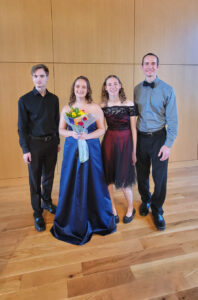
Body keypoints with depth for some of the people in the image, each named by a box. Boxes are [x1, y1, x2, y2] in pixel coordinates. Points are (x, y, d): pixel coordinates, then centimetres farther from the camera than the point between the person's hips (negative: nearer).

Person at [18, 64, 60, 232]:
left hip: (51, 142, 3)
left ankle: (47, 202, 36)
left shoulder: (53, 99, 5)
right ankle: (37, 213, 21)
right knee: (35, 179, 6)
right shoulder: (25, 100, -5)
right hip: (34, 144, -3)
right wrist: (25, 150, -8)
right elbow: (22, 127, -5)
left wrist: (58, 141, 9)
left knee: (49, 176, 15)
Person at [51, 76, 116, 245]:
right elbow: (61, 130, 7)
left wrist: (88, 135, -18)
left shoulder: (95, 108, 2)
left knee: (92, 183, 3)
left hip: (91, 149, -1)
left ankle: (96, 219, 24)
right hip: (71, 150, 2)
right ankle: (72, 220, 24)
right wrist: (72, 134, -13)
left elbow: (102, 129, -1)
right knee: (71, 184, 5)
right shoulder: (66, 109, 8)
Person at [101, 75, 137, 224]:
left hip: (125, 142, -3)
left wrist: (134, 151, -4)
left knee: (124, 179, 2)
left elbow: (133, 129, -3)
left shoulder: (129, 104, -4)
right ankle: (113, 210, 27)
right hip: (108, 142, 3)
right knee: (108, 178, 6)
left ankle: (131, 209, 29)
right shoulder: (102, 106, 4)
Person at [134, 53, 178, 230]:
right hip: (140, 137, 3)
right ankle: (145, 201, 39)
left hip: (158, 137, -2)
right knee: (142, 174, 13)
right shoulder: (137, 89, 5)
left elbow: (172, 120, -6)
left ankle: (157, 210, 27)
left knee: (160, 176, 4)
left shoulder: (167, 90, -4)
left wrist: (168, 144, -11)